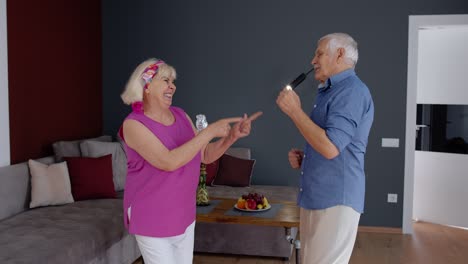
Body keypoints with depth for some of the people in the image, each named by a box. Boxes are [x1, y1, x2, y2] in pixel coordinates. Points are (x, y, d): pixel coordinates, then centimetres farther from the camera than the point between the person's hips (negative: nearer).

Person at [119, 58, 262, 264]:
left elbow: (206, 155, 6)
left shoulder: (180, 115, 2)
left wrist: (232, 136, -11)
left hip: (183, 215, 6)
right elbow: (169, 162, -30)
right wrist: (210, 131, -28)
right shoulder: (134, 124, -18)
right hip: (152, 219, -6)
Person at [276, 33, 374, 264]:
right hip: (316, 196, 10)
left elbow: (330, 147, -24)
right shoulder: (330, 91, 19)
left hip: (335, 199, -10)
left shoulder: (352, 90, -13)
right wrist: (303, 158, 8)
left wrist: (294, 110, -15)